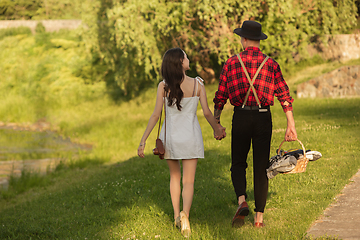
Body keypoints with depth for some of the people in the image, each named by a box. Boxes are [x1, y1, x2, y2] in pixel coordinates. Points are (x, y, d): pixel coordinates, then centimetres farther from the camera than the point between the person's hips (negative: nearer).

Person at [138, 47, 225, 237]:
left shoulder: (163, 86, -9)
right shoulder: (197, 84, -9)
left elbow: (156, 115, -10)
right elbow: (207, 112, -6)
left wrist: (143, 141, -5)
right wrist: (216, 128, 12)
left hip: (170, 136, 1)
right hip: (190, 136, -1)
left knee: (174, 176, 23)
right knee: (188, 182, 1)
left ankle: (176, 215, 23)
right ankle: (185, 213, -25)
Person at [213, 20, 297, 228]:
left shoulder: (232, 63, 0)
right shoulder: (270, 64, 1)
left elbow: (220, 96, 2)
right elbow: (285, 96, -2)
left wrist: (216, 122, 12)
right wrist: (291, 125, 0)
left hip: (241, 118, -1)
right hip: (263, 118, 1)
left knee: (238, 164, 13)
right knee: (261, 167, 8)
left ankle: (242, 201, -13)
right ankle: (259, 216, 8)